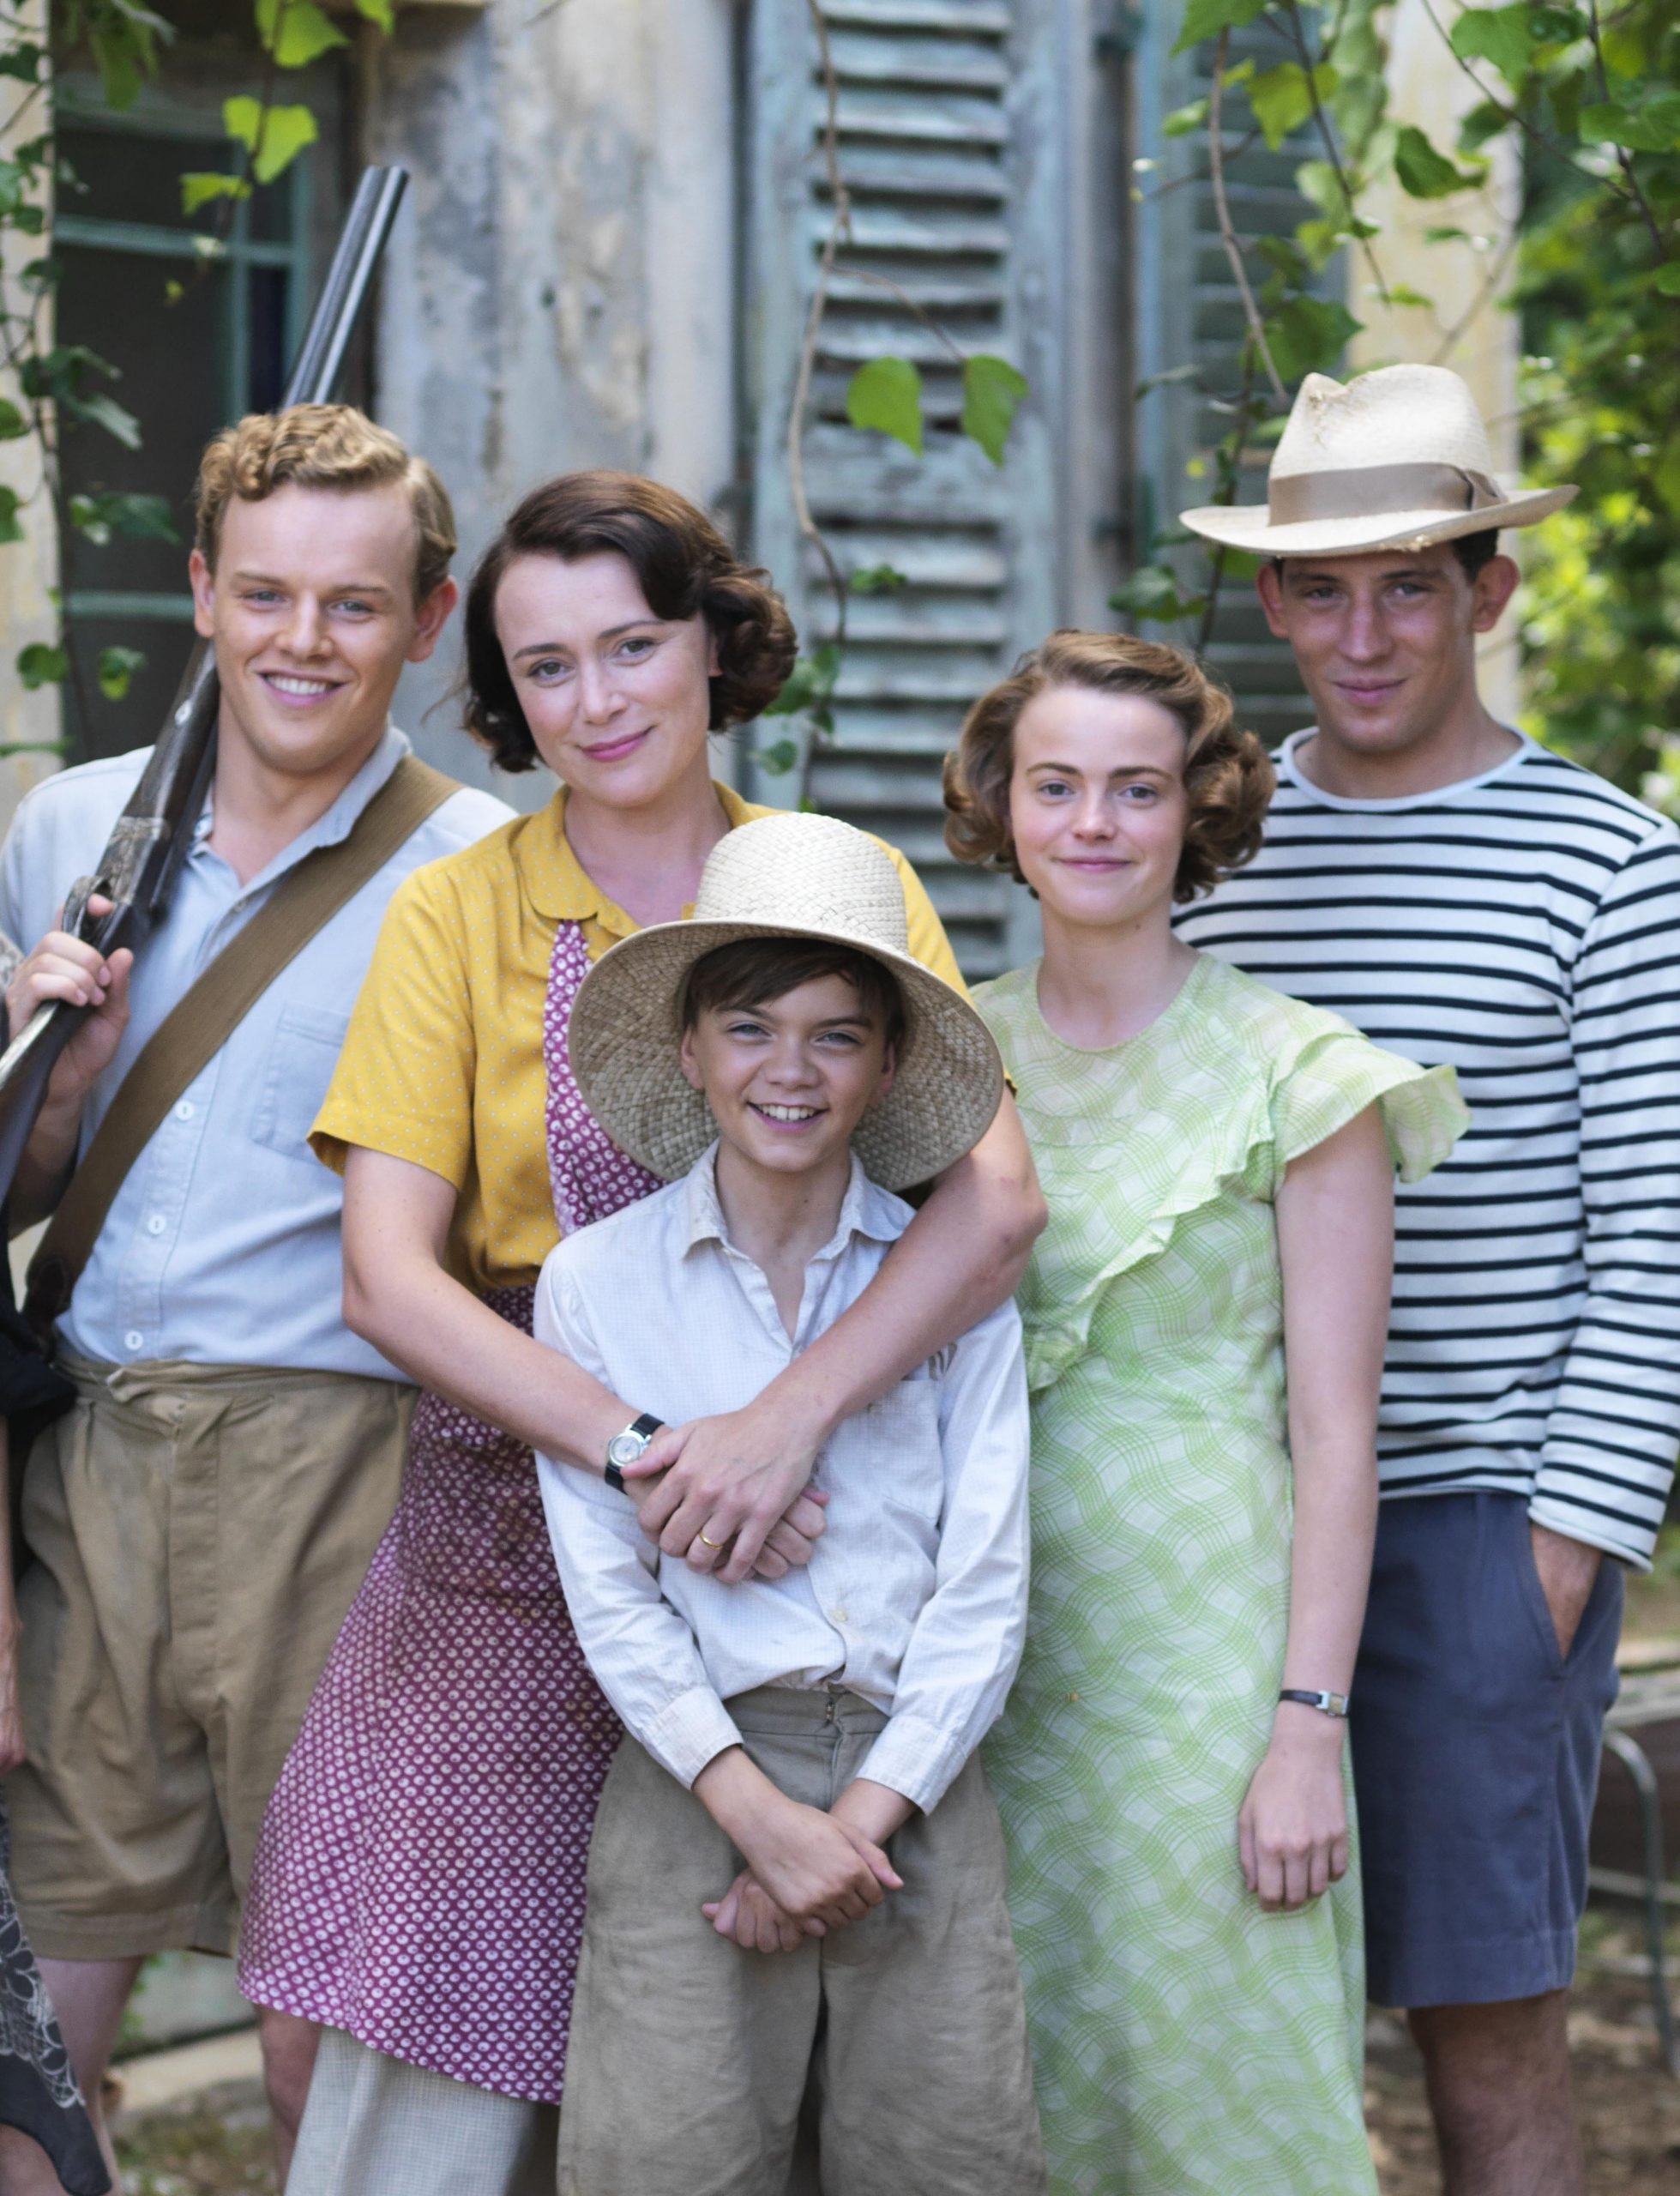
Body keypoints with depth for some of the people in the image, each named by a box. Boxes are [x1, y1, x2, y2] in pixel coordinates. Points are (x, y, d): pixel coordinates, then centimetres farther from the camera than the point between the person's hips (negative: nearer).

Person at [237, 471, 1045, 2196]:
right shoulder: (459, 914, 1)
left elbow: (995, 1197, -12)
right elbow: (387, 1272, -8)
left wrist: (784, 1421, -26)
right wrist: (637, 1446, -22)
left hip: (789, 1552, 1)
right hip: (519, 1547, -1)